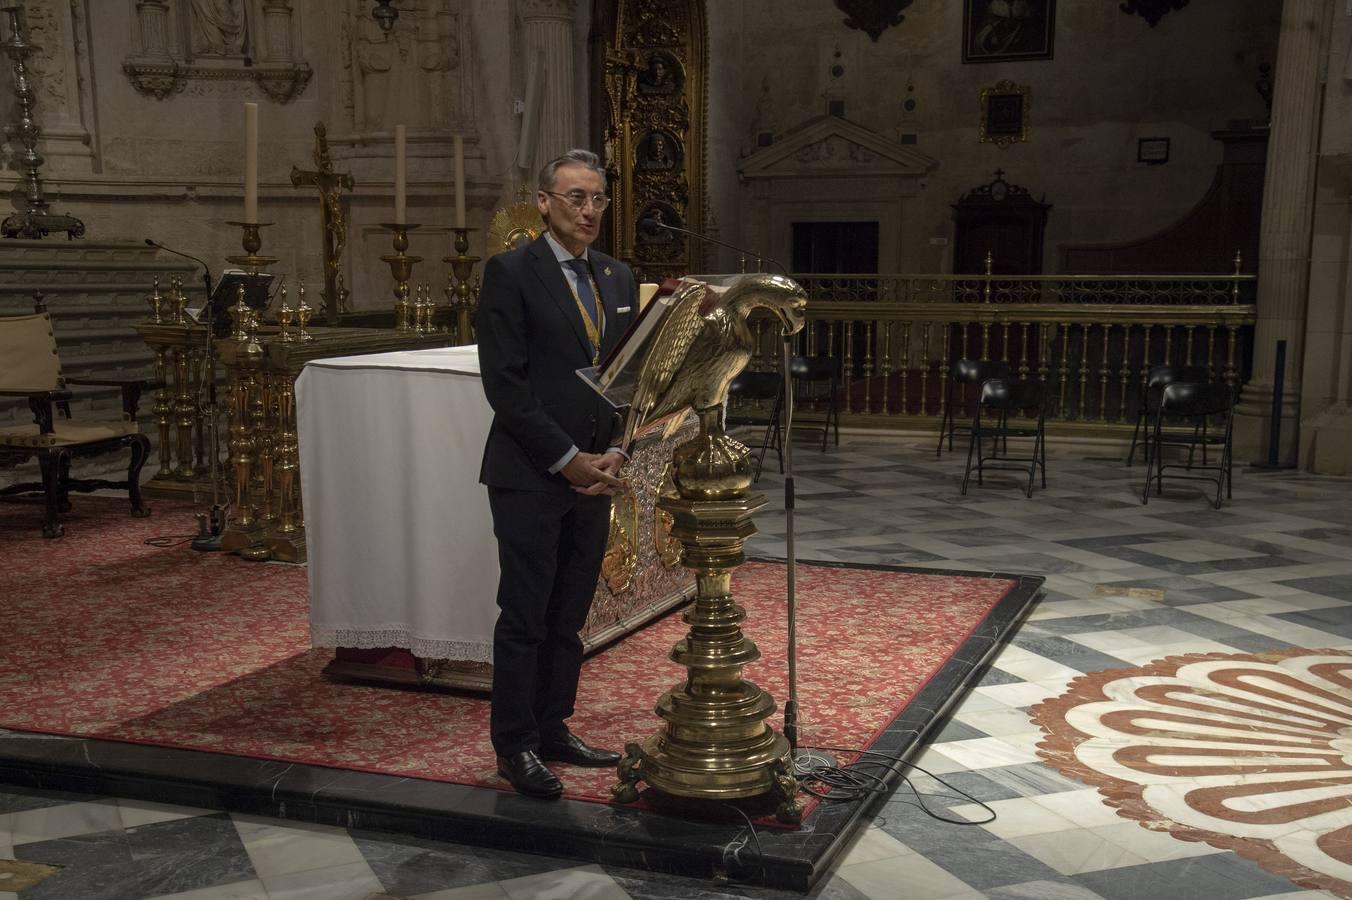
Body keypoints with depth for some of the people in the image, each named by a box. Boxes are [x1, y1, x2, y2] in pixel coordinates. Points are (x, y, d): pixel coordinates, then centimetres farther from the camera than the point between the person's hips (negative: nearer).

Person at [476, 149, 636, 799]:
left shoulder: (619, 278, 13)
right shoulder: (510, 272, -7)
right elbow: (504, 382, -12)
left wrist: (616, 453, -1)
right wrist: (566, 459, -14)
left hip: (595, 475, 6)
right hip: (530, 476, -6)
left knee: (568, 616, 13)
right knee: (524, 617, 1)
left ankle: (553, 730, 25)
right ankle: (515, 746, 13)